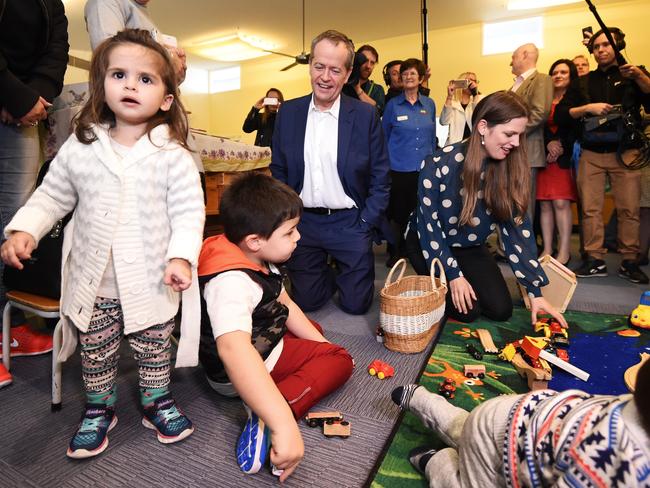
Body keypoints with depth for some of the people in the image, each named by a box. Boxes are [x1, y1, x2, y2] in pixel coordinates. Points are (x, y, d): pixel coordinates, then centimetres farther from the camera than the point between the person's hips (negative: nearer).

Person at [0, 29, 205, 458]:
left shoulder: (173, 156, -10)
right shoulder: (80, 148, -1)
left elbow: (189, 212, -10)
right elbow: (51, 197, 9)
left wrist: (181, 257, -21)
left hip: (152, 283, -2)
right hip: (93, 284, 3)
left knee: (154, 350, 16)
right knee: (95, 354, 20)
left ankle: (157, 402, 40)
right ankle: (99, 409, 44)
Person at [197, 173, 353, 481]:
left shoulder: (256, 257, -8)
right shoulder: (231, 281, -38)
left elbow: (285, 304, 4)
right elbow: (232, 349, -56)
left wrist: (320, 343, 0)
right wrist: (284, 425, -61)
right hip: (240, 371, -9)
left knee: (314, 330, 27)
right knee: (339, 360, -7)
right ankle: (264, 417, -23)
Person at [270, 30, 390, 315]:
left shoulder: (366, 115, -5)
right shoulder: (288, 112, 2)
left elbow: (380, 179, -2)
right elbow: (278, 170, 8)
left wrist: (365, 225, -8)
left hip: (350, 224, -2)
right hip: (302, 222, 2)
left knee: (356, 304, 5)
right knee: (305, 302, 11)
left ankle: (344, 276, 36)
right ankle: (330, 276, 40)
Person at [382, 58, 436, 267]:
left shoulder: (429, 104, 9)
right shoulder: (393, 105, 1)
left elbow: (432, 136, 15)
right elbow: (384, 137, 6)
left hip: (424, 168, 3)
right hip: (398, 168, -2)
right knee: (398, 212, 3)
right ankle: (395, 252, 20)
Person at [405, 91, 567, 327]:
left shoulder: (509, 168, -13)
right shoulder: (440, 164, -27)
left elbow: (517, 227, -10)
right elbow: (428, 222, -20)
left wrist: (535, 291, -13)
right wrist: (453, 275, -19)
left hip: (471, 248, 5)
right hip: (429, 244, -4)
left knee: (501, 310, -2)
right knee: (467, 310, -13)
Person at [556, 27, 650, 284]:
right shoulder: (583, 82, 13)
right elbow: (560, 114, 5)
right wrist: (587, 108, -10)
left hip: (626, 153, -1)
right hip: (591, 154, 1)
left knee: (629, 210, -3)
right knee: (590, 208, -1)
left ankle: (629, 261, 7)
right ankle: (595, 260, 6)